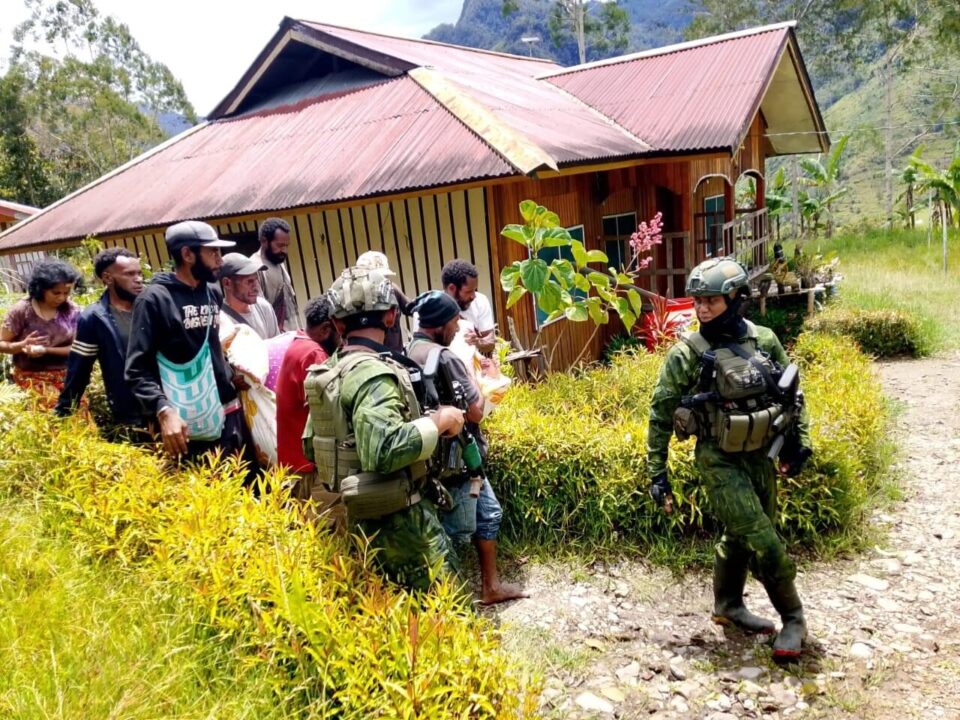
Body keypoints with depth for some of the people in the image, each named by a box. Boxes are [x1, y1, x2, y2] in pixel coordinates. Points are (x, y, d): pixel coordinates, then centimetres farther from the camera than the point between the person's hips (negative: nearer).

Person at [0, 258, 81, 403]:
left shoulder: (72, 310, -6)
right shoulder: (21, 310, -10)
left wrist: (46, 350, -20)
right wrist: (23, 345, -24)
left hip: (66, 375, 2)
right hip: (32, 377, -2)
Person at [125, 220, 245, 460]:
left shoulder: (214, 293, 12)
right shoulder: (154, 298, -7)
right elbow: (137, 368, -13)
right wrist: (163, 410, -25)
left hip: (227, 413, 6)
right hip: (186, 425, -6)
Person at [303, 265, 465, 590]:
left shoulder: (329, 371, 6)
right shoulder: (373, 373, -23)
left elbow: (311, 445, 15)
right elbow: (383, 448, -38)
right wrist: (439, 421, -25)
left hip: (365, 510, 9)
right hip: (395, 514, -9)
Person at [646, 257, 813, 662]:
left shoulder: (764, 340, -2)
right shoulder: (688, 353, -14)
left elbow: (792, 392, 12)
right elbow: (661, 414, -9)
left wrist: (799, 440, 7)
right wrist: (656, 472, -9)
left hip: (761, 456, 5)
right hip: (719, 460, -5)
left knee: (741, 535, 17)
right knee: (762, 538, -6)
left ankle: (728, 606, 36)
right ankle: (793, 617, 15)